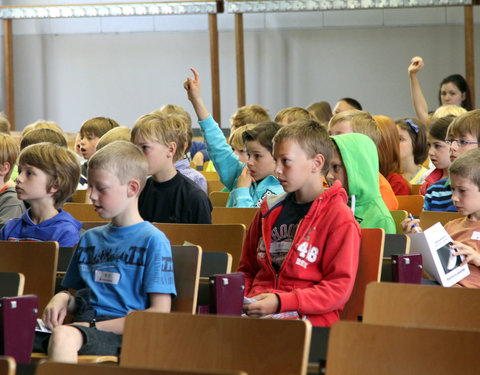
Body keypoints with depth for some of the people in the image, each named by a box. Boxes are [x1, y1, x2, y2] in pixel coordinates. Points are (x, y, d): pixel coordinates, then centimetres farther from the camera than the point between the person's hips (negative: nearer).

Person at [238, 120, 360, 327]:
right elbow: (247, 270, 30)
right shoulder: (269, 210, 21)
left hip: (309, 315, -6)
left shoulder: (340, 218, -1)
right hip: (258, 306, 6)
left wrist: (281, 302, -16)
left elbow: (339, 288, -8)